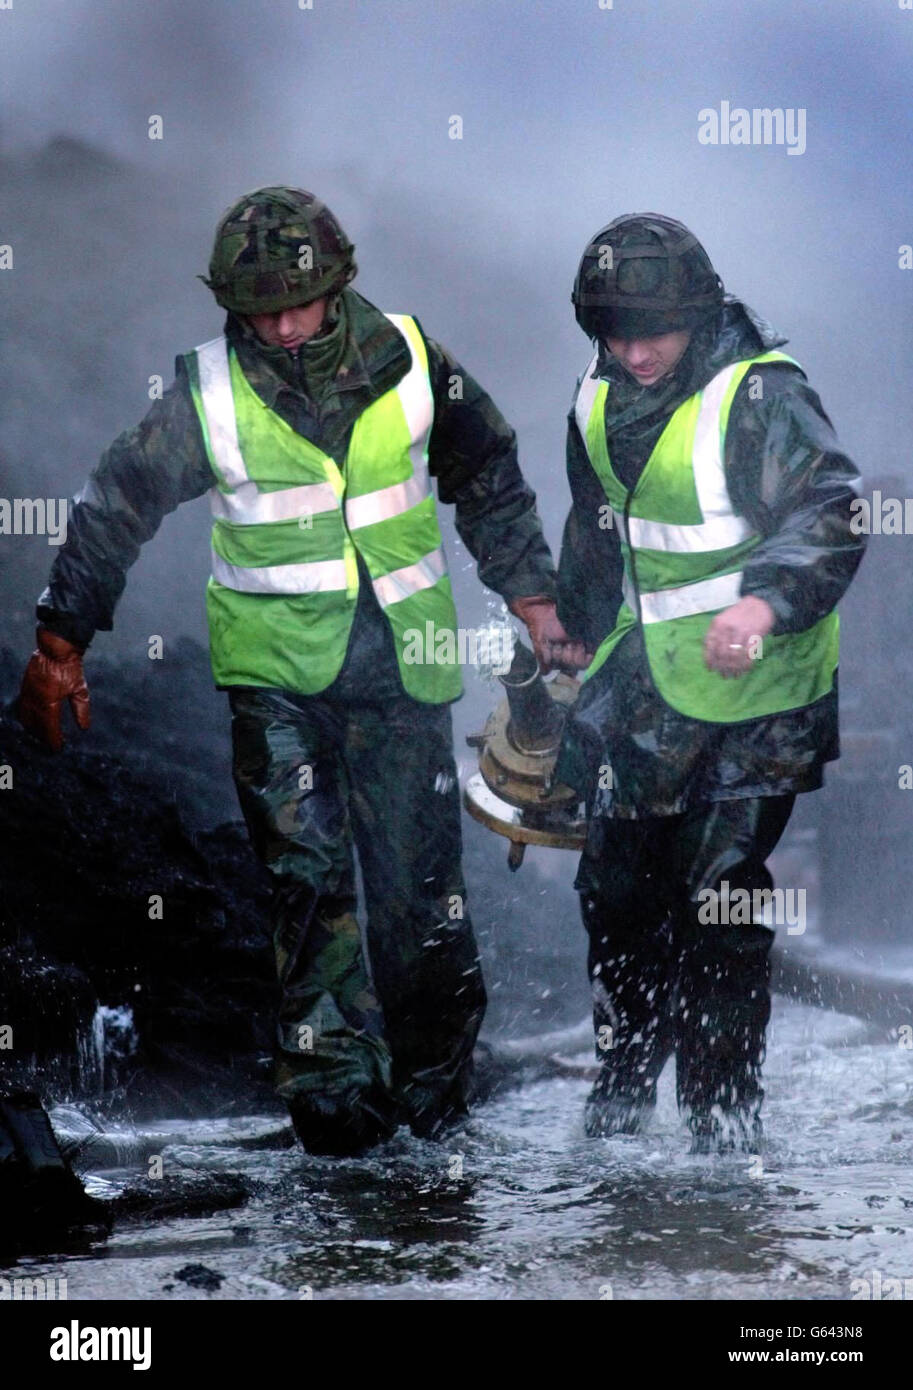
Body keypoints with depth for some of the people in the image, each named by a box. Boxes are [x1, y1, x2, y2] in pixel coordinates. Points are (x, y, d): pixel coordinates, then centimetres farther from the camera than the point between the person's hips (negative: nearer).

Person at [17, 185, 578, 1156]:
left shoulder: (405, 359, -1)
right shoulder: (209, 394, -5)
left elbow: (487, 475, 14)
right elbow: (115, 507, 1)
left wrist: (532, 595, 14)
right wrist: (60, 645, -1)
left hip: (402, 653, 1)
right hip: (276, 665, -1)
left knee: (420, 876, 1)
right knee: (305, 877, -9)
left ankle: (435, 1077, 18)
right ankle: (336, 1088, -3)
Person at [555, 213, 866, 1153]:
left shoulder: (760, 397, -17)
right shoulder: (599, 405, 6)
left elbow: (831, 511, -29)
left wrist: (764, 600, -46)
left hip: (757, 696, -6)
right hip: (647, 686, 7)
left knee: (719, 903, -7)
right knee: (616, 889, 11)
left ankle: (723, 1111, 6)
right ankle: (625, 1080, 30)